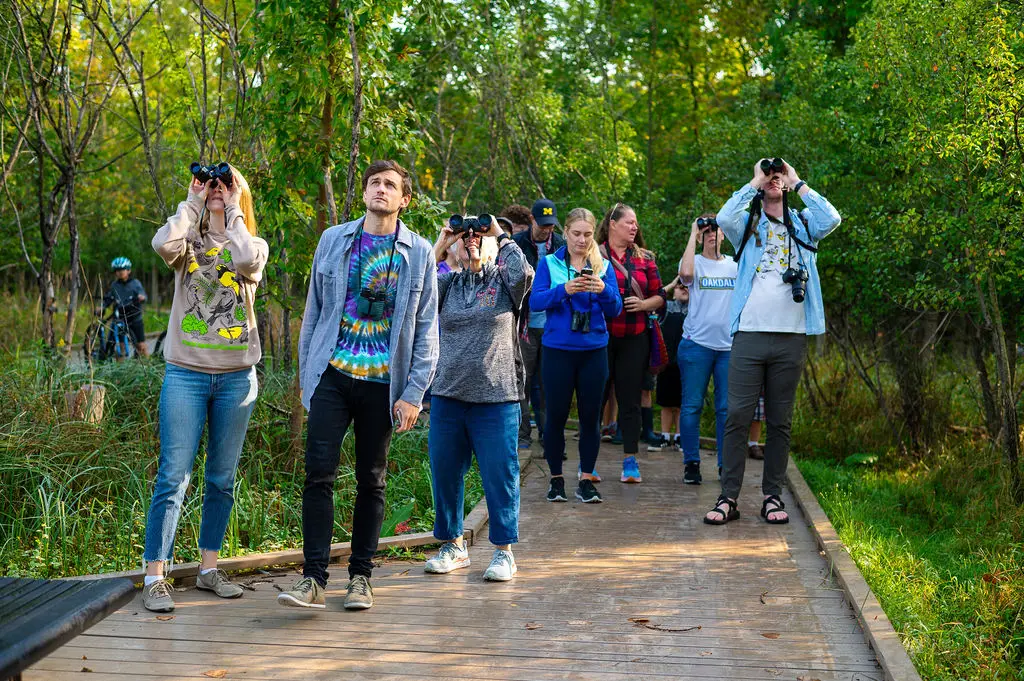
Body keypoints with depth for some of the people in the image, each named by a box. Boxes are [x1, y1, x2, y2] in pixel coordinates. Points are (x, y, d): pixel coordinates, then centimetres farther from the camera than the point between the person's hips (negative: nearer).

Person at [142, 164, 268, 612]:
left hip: (236, 377, 2)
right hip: (186, 374, -1)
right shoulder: (189, 243, 7)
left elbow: (247, 259, -18)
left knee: (222, 479, 8)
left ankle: (209, 568, 19)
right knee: (173, 477, -6)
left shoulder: (253, 245, 8)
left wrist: (233, 209, -7)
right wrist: (192, 201, -5)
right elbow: (163, 243, -18)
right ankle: (154, 578, -5)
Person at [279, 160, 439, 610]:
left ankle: (360, 576, 18)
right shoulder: (334, 240, 8)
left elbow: (426, 328, 3)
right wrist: (305, 374, 7)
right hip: (333, 374, 0)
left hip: (384, 382, 0)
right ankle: (313, 577, -4)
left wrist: (414, 393, -4)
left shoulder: (419, 252, 4)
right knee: (319, 474, -8)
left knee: (371, 480, 7)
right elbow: (314, 312, 12)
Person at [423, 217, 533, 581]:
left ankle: (504, 551, 10)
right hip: (448, 394, 4)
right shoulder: (449, 283, 13)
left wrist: (500, 234, -7)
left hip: (496, 397, -3)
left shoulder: (504, 281, 4)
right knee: (445, 472, 9)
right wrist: (439, 245, -1)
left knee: (500, 475, -1)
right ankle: (453, 545, 24)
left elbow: (524, 274, -18)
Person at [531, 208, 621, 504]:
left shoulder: (603, 266, 7)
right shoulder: (549, 263, 3)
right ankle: (556, 479, 15)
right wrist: (563, 290, -24)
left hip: (594, 351, 2)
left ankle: (586, 480, 12)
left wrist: (604, 291, -19)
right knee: (556, 415, 1)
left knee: (590, 416, 3)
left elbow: (615, 310, 2)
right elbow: (535, 302, -8)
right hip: (558, 350, -2)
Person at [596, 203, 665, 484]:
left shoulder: (644, 258, 12)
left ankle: (630, 461, 9)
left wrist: (643, 303, -5)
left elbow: (659, 296, 13)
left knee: (630, 399, 5)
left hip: (634, 338, 3)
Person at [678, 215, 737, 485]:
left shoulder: (735, 265, 13)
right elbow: (685, 273, -21)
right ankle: (691, 463, 7)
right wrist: (693, 234, -13)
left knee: (727, 408, 3)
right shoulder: (695, 262, 3)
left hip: (730, 345, 3)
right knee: (692, 406, -2)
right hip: (697, 344, -3)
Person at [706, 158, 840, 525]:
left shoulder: (802, 225, 13)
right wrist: (754, 181, 0)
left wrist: (798, 183, 1)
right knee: (737, 416, -6)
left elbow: (831, 219, -8)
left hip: (790, 338, 1)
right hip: (749, 334, -1)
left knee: (780, 422, 6)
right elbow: (724, 218, -11)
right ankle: (728, 498, -3)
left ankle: (772, 496, 12)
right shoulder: (747, 225, 11)